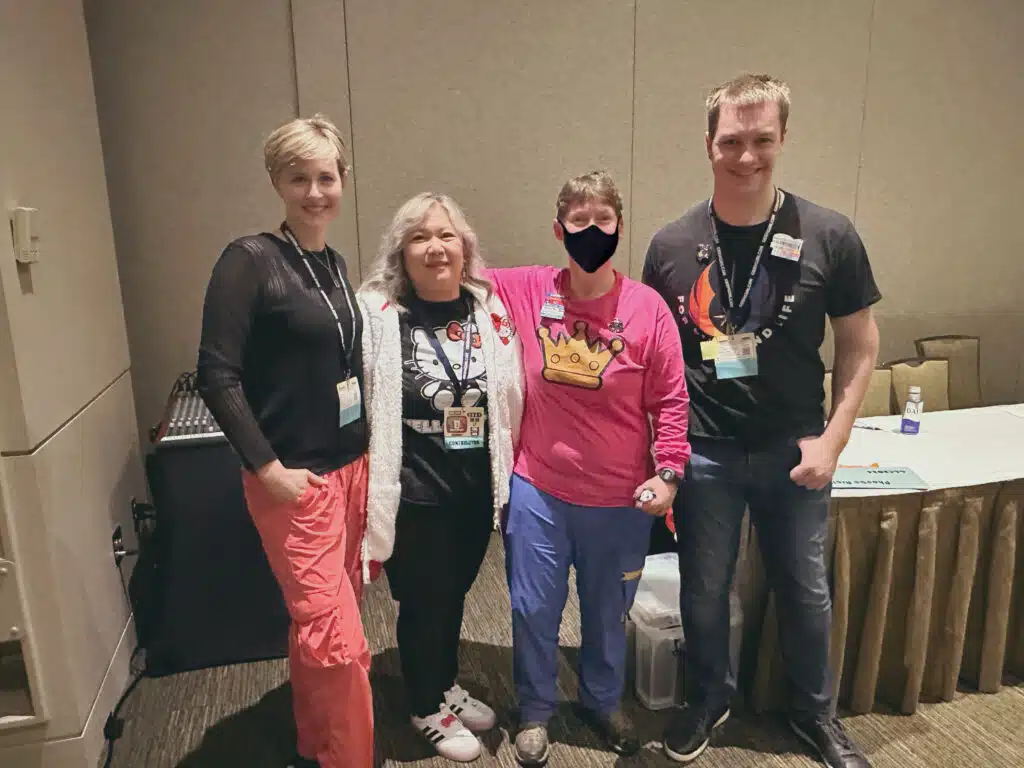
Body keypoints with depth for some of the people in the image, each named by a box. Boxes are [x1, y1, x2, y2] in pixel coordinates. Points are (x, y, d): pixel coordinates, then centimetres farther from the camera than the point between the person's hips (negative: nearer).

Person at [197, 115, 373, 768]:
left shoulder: (334, 263, 9)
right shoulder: (251, 260, -12)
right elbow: (217, 375, -14)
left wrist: (363, 450, 11)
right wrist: (266, 465, -16)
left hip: (350, 466, 7)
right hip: (294, 478, -7)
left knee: (321, 625, 18)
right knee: (340, 640, -3)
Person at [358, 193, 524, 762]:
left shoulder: (491, 310, 0)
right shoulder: (377, 314, -14)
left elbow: (514, 399, 6)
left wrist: (508, 475, 7)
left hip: (477, 487, 5)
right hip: (414, 494, -4)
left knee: (455, 594, 23)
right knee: (423, 602, 13)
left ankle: (447, 685, 48)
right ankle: (429, 709, 38)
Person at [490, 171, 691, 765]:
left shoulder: (648, 308, -9)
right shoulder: (526, 291, -5)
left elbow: (671, 398, -5)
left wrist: (668, 472, -9)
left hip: (622, 499, 0)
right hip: (538, 489, 1)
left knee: (608, 611, 19)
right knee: (534, 610, 13)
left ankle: (604, 702, 46)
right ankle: (536, 711, 39)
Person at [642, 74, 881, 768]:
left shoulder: (829, 236, -8)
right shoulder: (673, 246, -6)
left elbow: (861, 345, -1)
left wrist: (832, 439, -9)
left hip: (794, 451, 0)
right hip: (703, 452, 0)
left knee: (806, 590, 17)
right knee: (704, 589, 16)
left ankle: (816, 711, 43)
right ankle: (709, 697, 42)